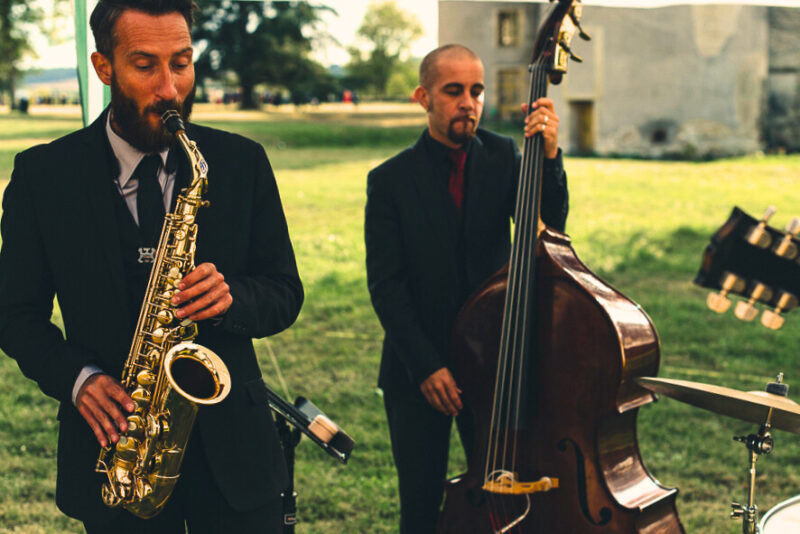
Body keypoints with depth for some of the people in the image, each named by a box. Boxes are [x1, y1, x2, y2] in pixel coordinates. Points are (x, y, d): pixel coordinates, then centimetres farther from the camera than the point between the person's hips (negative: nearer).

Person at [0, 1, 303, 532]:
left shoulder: (243, 162, 0)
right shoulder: (43, 173, -3)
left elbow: (284, 294, 3)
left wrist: (230, 297, -18)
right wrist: (77, 378, -14)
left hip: (232, 447, 1)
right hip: (115, 450, 0)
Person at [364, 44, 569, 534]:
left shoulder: (503, 158, 3)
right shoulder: (390, 180, -3)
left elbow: (548, 226, -11)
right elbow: (385, 286, -6)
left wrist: (548, 156, -28)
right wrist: (425, 366, -13)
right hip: (417, 371, -1)